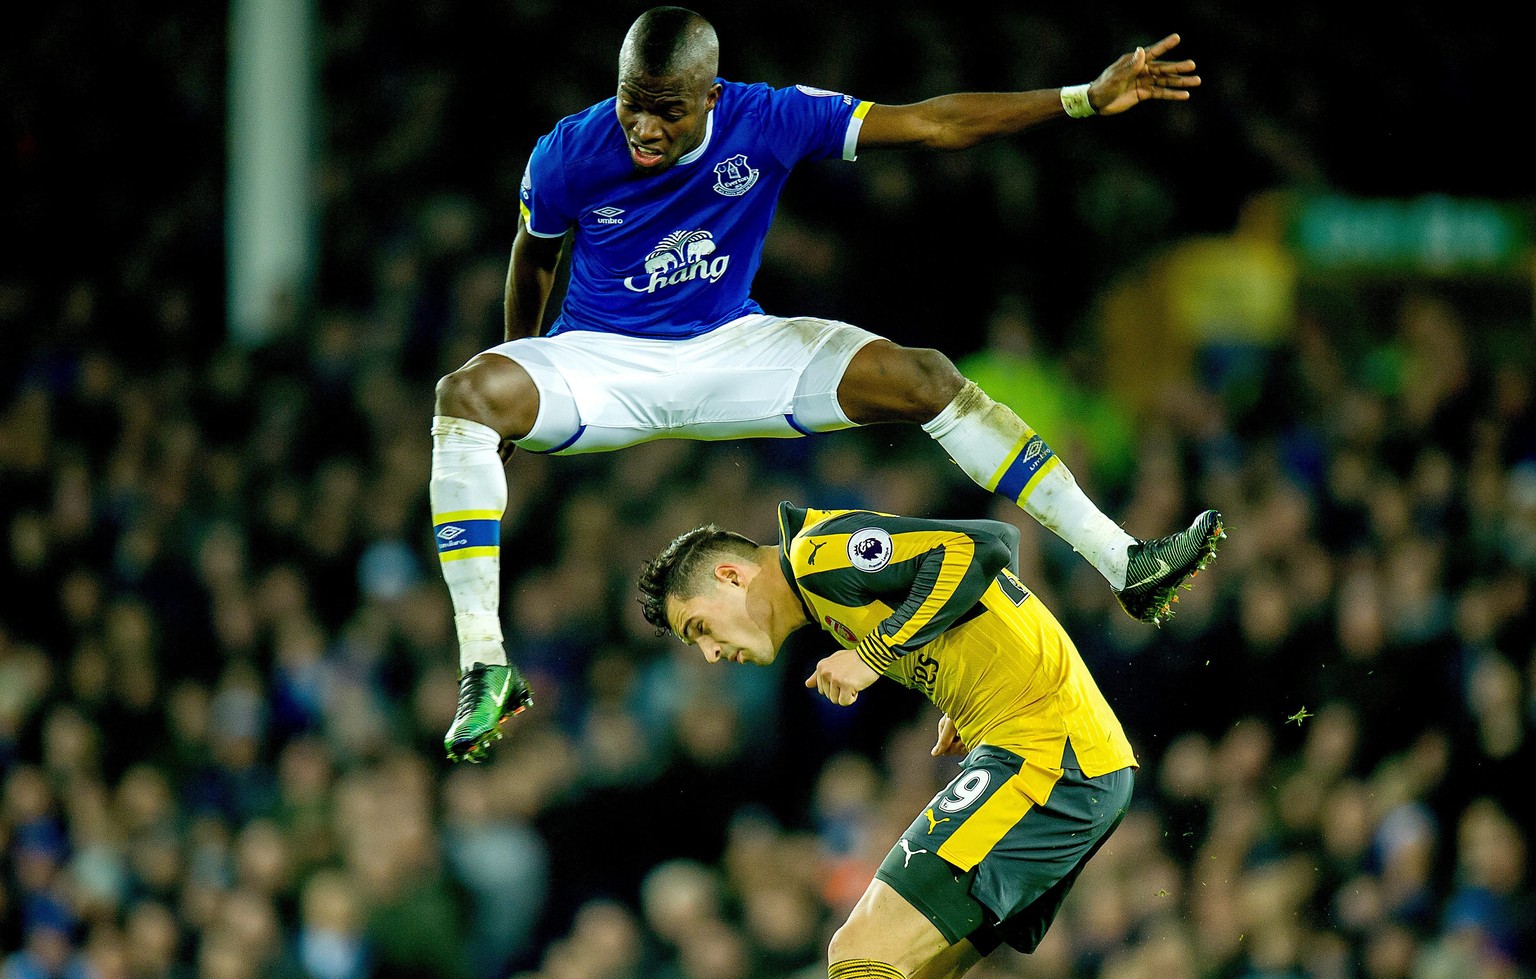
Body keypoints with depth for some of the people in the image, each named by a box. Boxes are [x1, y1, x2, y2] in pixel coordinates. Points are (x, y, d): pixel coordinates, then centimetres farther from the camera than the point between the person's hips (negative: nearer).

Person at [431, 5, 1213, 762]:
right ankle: (484, 669, -34)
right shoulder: (570, 154, -17)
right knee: (466, 395, -34)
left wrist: (1085, 99, -17)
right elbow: (534, 256, 5)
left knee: (923, 379, -16)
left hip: (730, 349, 1)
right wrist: (518, 386, 17)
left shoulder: (768, 123, -16)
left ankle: (1121, 562, -9)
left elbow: (932, 125, -12)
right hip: (602, 359, -1)